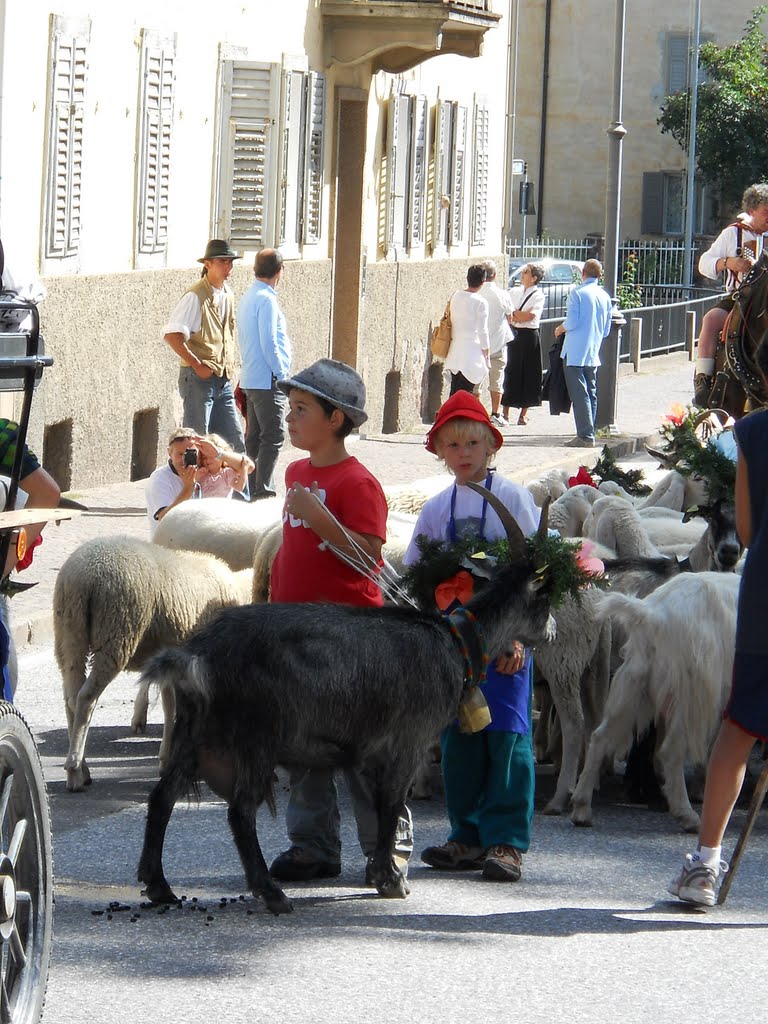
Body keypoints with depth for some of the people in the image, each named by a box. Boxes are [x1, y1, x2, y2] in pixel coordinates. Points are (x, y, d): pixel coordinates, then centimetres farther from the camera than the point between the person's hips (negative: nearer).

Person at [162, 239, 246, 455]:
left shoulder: (227, 295, 13)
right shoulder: (196, 296, -12)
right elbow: (171, 334, -21)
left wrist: (229, 370, 15)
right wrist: (197, 365, -19)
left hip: (223, 380, 8)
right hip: (199, 380, -8)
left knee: (235, 445, 6)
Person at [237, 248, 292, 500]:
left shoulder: (247, 298, 15)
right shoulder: (266, 300, -14)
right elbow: (269, 344, -19)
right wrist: (282, 374, -11)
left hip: (250, 379, 10)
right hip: (268, 380, -10)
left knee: (254, 437, 13)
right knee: (273, 437, -9)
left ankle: (253, 490, 16)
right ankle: (263, 491, -12)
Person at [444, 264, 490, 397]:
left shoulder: (455, 296, 3)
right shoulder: (480, 302, -13)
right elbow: (482, 331, -10)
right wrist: (486, 355, -2)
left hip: (454, 351, 6)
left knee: (454, 391, 12)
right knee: (465, 391, -4)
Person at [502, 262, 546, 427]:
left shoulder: (538, 295, -6)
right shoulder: (517, 293, 13)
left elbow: (529, 316, -16)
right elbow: (508, 317, 12)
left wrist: (514, 314, -4)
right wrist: (521, 315, -7)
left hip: (529, 335, -5)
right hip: (515, 334, 5)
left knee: (528, 374, 0)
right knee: (510, 372, 5)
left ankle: (523, 413, 7)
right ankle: (505, 412, 10)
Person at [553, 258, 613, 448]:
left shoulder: (577, 292, -10)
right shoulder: (605, 296, 9)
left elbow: (571, 322, -16)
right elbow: (606, 330, 13)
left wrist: (560, 329, 5)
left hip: (575, 352, -6)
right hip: (594, 354, 6)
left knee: (579, 395, -6)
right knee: (591, 394, 12)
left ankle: (585, 436, -11)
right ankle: (588, 435, 14)